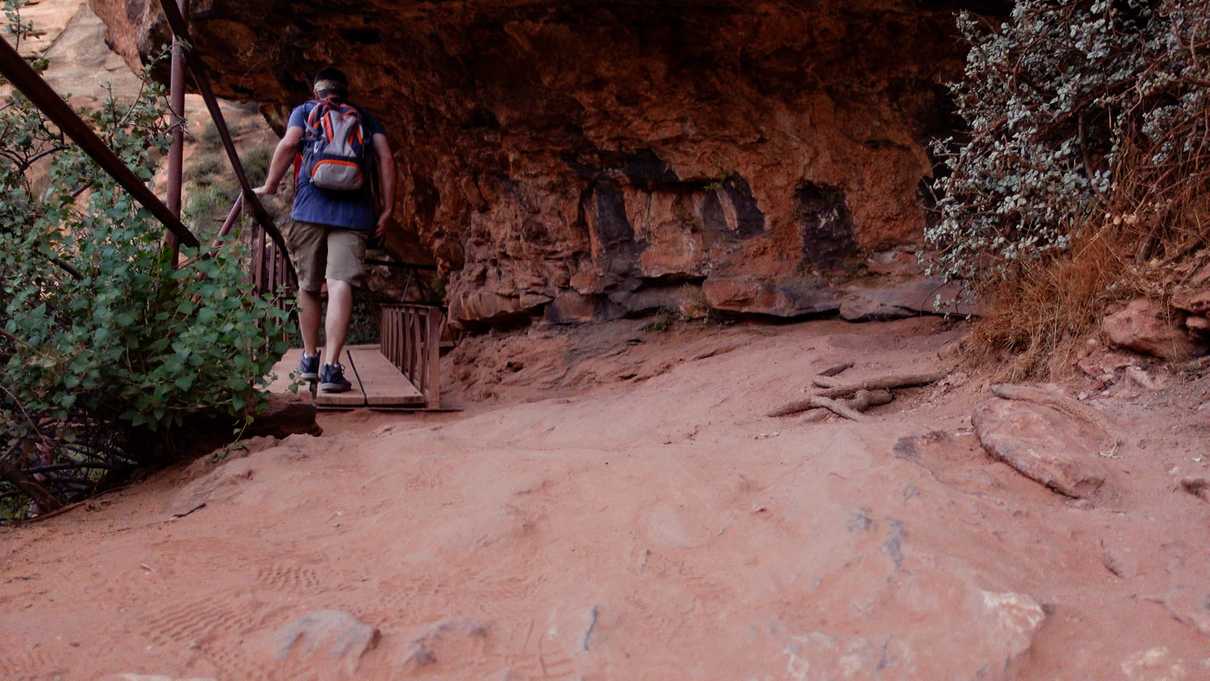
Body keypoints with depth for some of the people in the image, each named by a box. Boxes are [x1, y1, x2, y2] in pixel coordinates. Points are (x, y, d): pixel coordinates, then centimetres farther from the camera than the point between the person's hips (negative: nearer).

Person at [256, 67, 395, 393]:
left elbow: (288, 145, 0)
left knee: (308, 287, 14)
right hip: (354, 213, 0)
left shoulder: (304, 111, 18)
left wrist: (269, 187, 6)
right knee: (340, 285, -11)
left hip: (310, 208, 0)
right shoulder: (366, 119, 21)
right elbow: (386, 158, 8)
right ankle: (331, 367, -23)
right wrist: (387, 208, 6)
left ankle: (309, 359, 24)